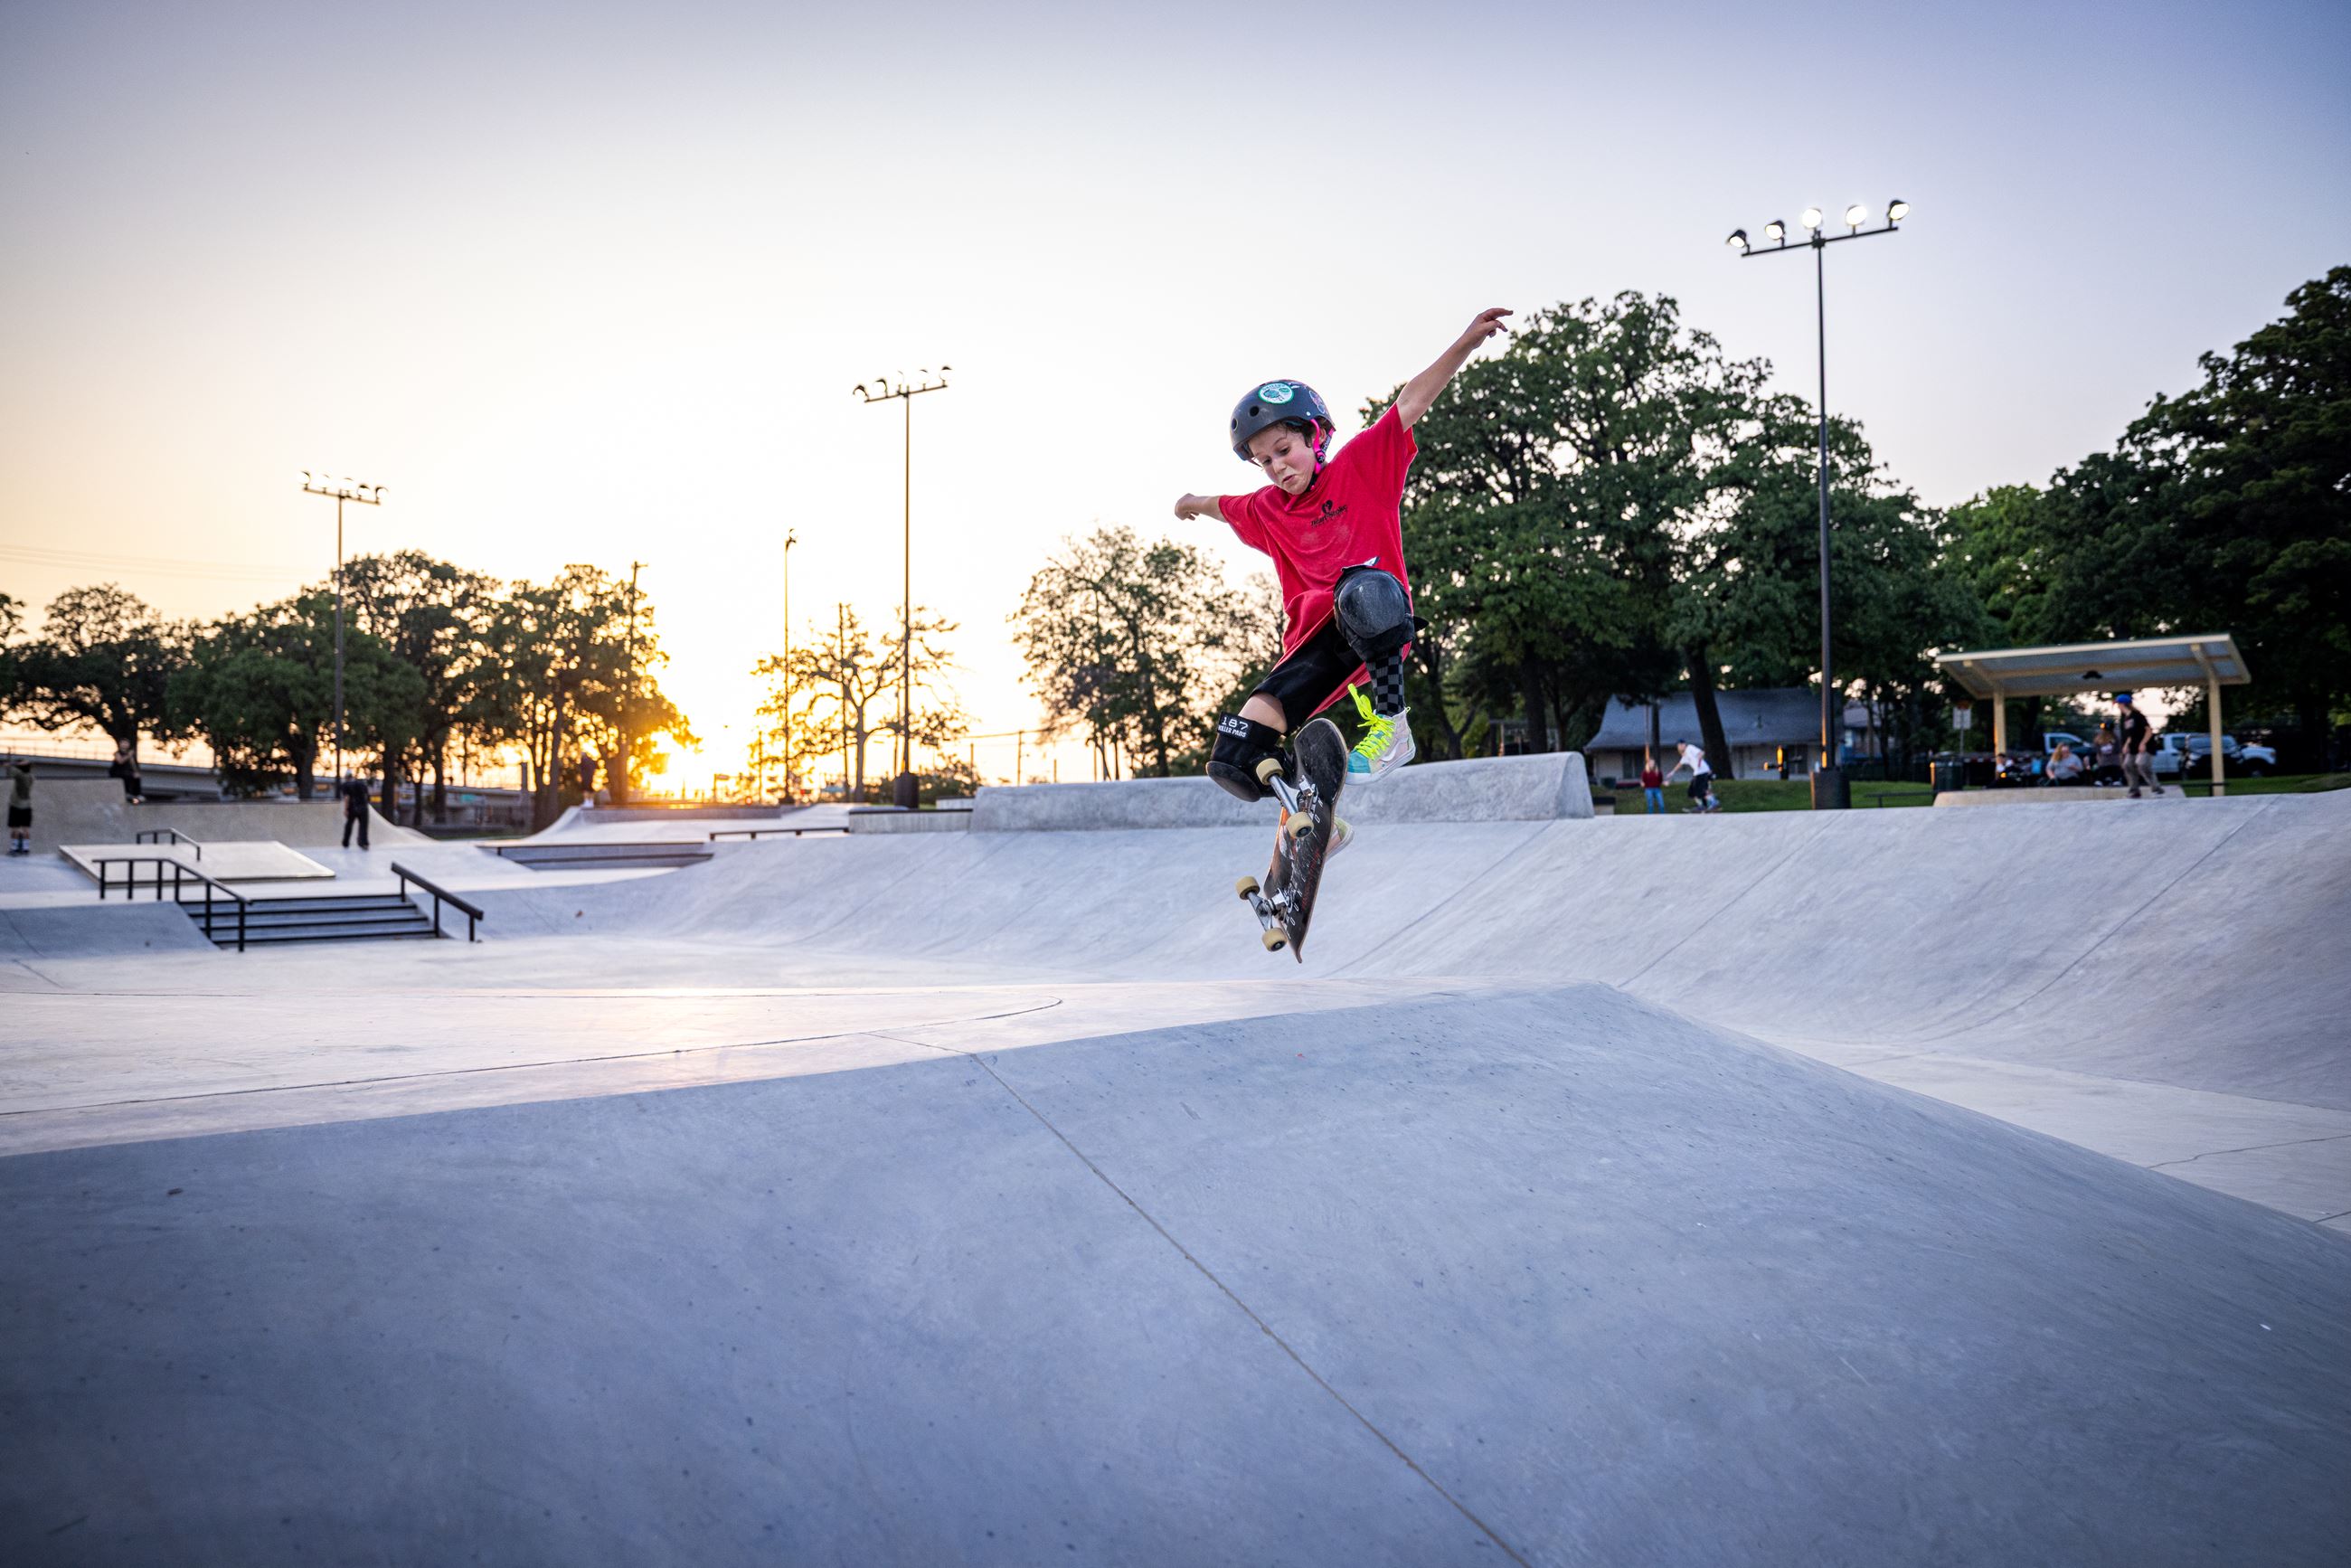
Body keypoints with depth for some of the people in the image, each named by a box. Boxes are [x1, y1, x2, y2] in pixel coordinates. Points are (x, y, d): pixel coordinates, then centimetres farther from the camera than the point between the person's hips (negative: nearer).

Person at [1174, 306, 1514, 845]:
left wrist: (1467, 341, -15)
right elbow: (1226, 507, 39)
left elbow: (1411, 402, -5)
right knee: (1238, 755, -15)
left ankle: (1391, 724, -29)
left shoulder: (1359, 465, 4)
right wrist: (1195, 504, 60)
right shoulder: (1266, 511, 15)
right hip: (1315, 639, 5)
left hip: (1376, 623, -4)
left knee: (1361, 587, -43)